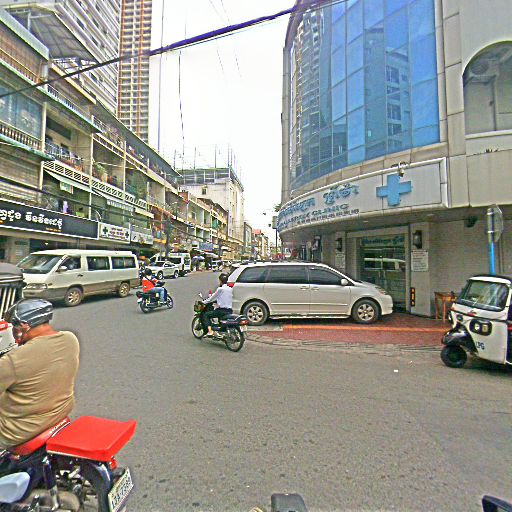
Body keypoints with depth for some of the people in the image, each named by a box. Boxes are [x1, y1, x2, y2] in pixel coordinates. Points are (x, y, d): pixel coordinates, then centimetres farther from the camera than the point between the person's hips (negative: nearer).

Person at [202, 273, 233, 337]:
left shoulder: (220, 289, -10)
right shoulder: (230, 289, 9)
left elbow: (212, 298, -2)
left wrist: (204, 302, 14)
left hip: (222, 310, -7)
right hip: (230, 311, 7)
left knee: (206, 315, 1)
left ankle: (210, 331, -13)